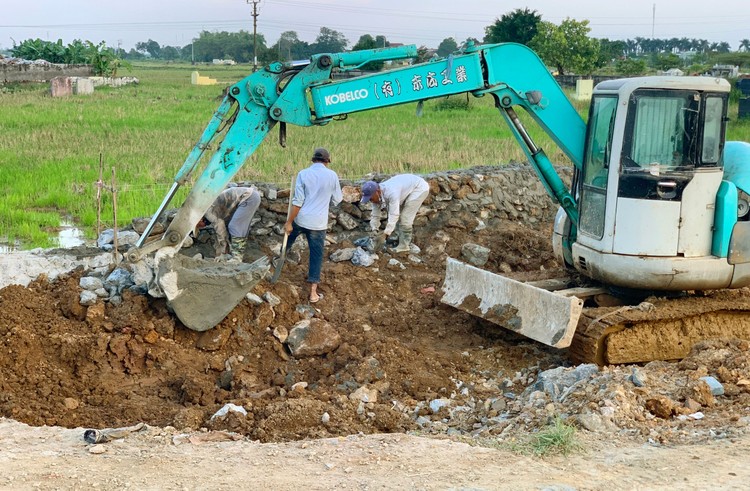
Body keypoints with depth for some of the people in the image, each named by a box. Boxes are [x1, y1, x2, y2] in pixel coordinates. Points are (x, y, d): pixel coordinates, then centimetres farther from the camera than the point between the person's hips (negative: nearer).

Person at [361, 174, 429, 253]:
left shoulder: (391, 192, -38)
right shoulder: (376, 195, -12)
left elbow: (393, 216, -39)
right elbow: (375, 216, -7)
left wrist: (385, 235, -42)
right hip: (409, 187, 9)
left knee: (405, 218, -13)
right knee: (401, 217, 11)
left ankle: (403, 245, -6)